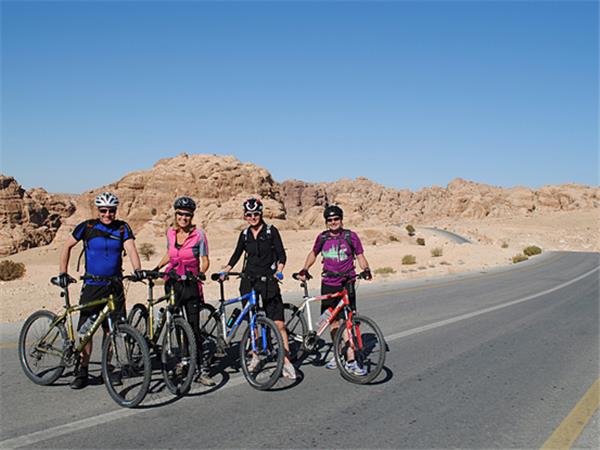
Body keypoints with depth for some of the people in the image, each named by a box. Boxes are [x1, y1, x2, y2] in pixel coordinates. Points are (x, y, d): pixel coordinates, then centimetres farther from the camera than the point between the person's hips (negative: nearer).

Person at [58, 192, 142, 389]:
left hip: (114, 286, 1)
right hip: (92, 286, -1)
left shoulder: (122, 228, 1)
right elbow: (67, 246, 8)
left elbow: (131, 248, -12)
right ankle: (82, 372, 9)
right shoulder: (87, 227, -2)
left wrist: (137, 270, -30)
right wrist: (63, 272, 0)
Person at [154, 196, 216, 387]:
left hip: (191, 285, -4)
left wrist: (200, 273, -22)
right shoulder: (170, 233, 6)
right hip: (172, 283, 4)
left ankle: (201, 369, 1)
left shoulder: (199, 234, -6)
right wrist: (156, 268, 11)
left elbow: (205, 260, -4)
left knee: (194, 327, -5)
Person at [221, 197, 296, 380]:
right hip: (249, 279, 4)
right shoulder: (245, 234, 8)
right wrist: (225, 271, 4)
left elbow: (281, 254, -4)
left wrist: (279, 271, -20)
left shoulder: (271, 231, -2)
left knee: (278, 323, -9)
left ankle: (286, 360, -5)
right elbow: (237, 254, 17)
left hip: (268, 279, -3)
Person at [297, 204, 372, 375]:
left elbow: (360, 256, 3)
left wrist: (366, 270, -15)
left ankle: (351, 359, -7)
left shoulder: (351, 236, -2)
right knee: (333, 320, 9)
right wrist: (305, 269, 8)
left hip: (347, 284, -3)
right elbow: (313, 254, 21)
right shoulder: (322, 238, 5)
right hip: (328, 284, 3)